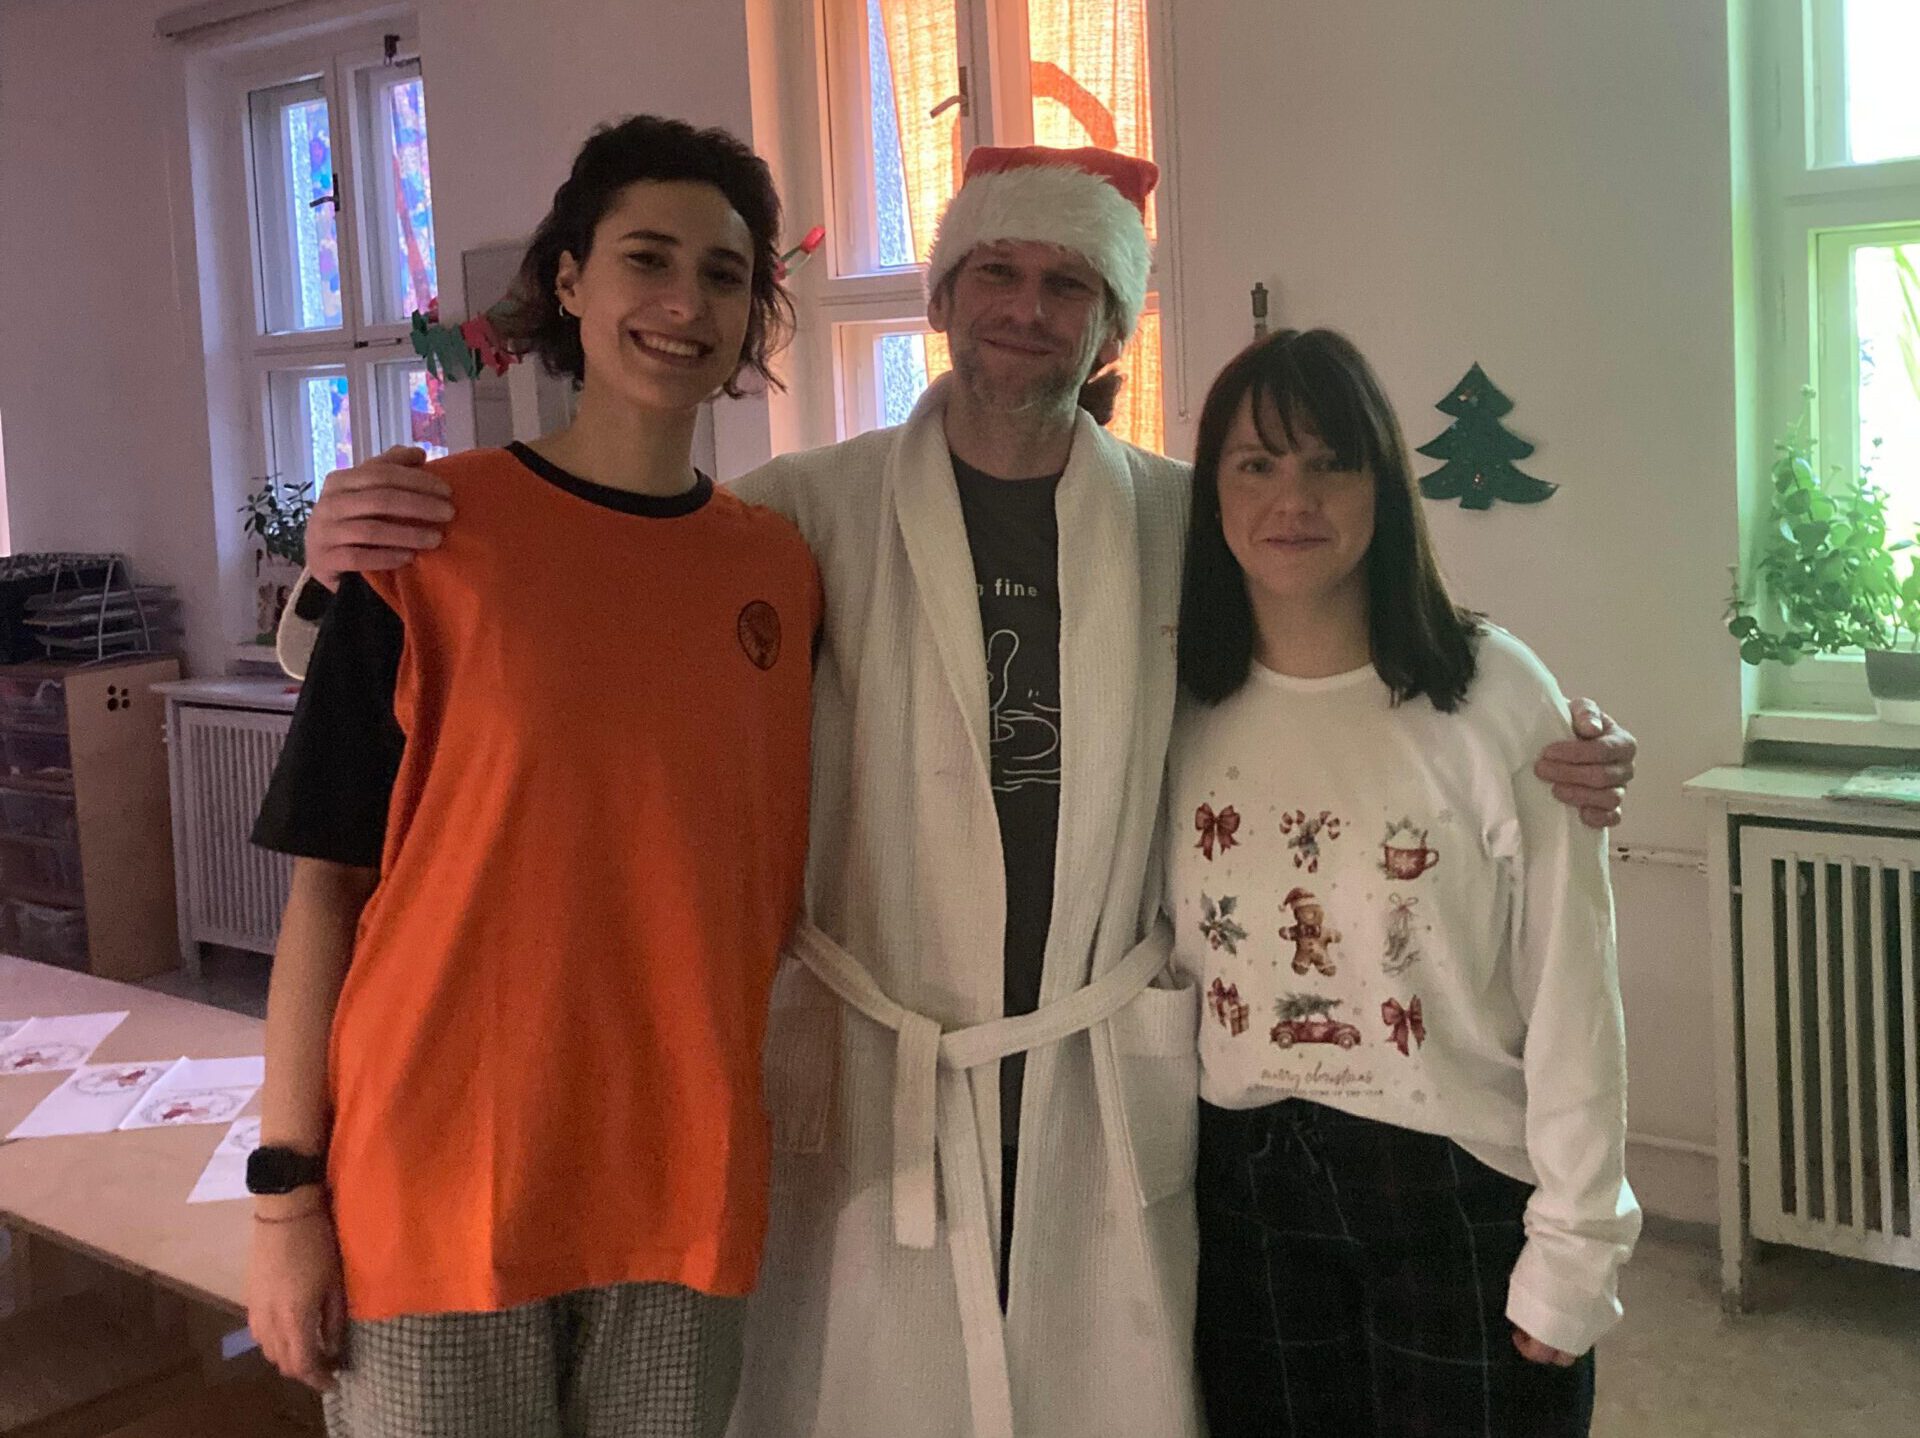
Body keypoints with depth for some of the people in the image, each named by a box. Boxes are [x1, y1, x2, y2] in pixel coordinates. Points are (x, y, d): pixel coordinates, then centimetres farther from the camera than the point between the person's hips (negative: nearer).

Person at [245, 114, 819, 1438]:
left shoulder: (782, 570, 3)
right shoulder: (430, 534, -7)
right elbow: (326, 878, -5)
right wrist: (288, 1193, -6)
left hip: (687, 1196, 3)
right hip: (435, 1190, -3)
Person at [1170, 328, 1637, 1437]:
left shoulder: (1496, 693, -14)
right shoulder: (1184, 702, -2)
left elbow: (1572, 995, -11)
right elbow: (1160, 965, 6)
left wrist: (1573, 1257, -9)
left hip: (1458, 1195, -3)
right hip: (1245, 1190, 4)